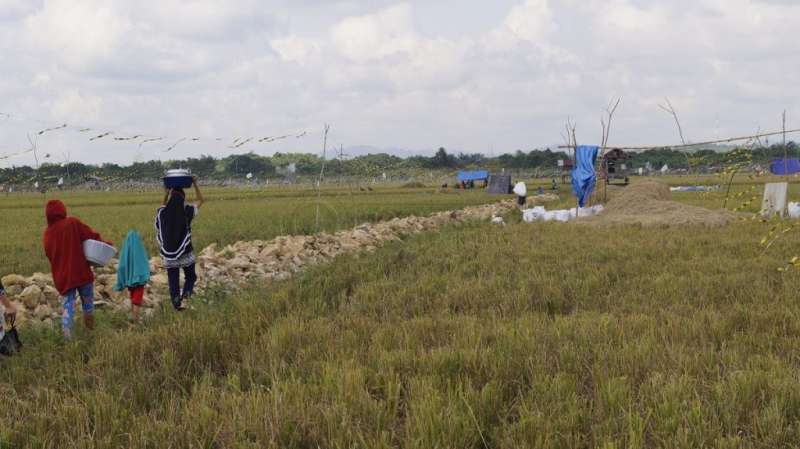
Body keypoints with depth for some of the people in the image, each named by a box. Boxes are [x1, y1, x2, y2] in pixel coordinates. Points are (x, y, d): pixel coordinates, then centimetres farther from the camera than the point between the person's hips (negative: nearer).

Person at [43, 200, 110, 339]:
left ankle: (67, 335, -11)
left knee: (67, 305, 4)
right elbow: (92, 236, -10)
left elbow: (49, 255, 9)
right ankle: (91, 331, 27)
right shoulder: (73, 223, -8)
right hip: (81, 272, -3)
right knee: (88, 303, 16)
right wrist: (105, 244, 6)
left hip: (62, 276, 3)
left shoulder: (48, 233, 4)